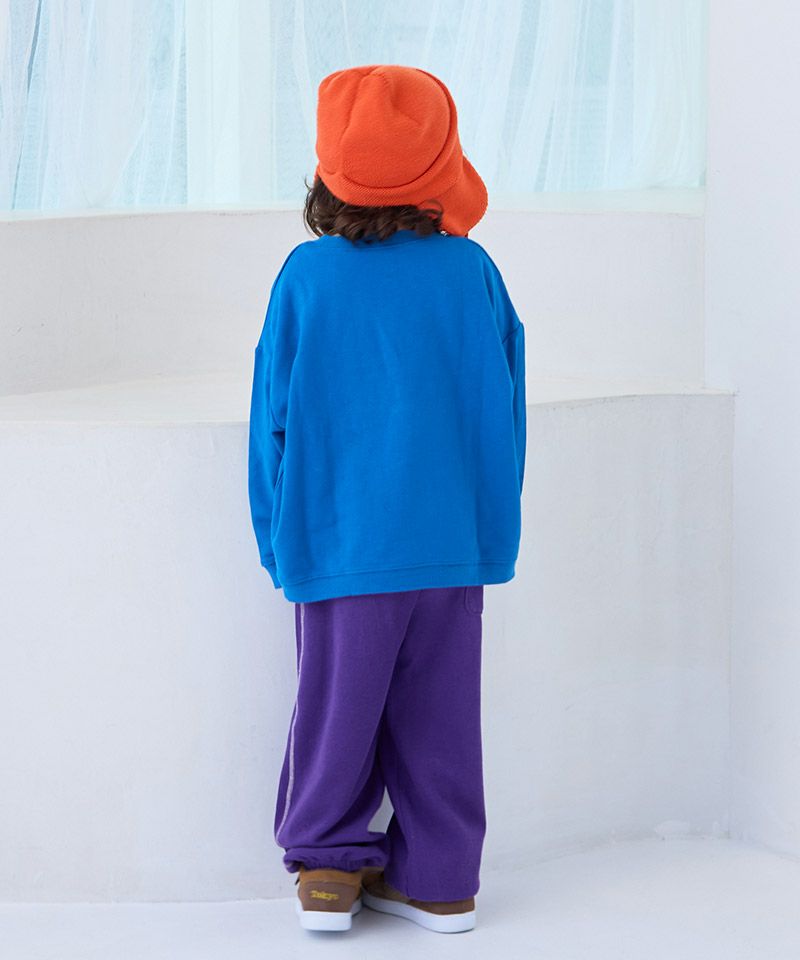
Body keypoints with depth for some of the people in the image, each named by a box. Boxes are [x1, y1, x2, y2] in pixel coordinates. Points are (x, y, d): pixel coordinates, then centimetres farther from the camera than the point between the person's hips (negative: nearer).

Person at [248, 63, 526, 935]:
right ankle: (438, 878, 16)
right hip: (454, 543, 2)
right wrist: (492, 523, 19)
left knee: (339, 703, 11)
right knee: (438, 714, 9)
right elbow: (504, 411, 7)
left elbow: (274, 421, -1)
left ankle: (327, 863, 19)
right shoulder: (472, 272, -2)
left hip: (341, 544, -1)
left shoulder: (306, 277, -7)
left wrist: (280, 539, 9)